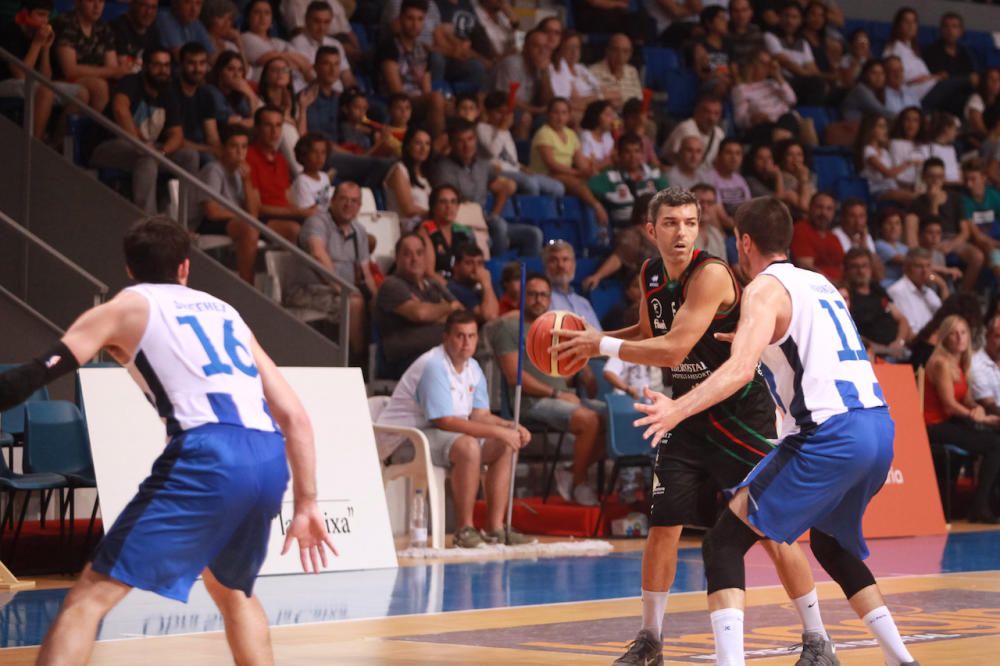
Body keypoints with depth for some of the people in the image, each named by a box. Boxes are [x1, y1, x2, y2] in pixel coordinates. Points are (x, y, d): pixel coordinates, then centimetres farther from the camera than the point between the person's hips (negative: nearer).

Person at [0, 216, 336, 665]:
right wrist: (306, 504, 26)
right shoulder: (226, 313, 29)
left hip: (208, 458, -6)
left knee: (90, 597, -5)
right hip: (269, 461, 6)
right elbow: (295, 417, 23)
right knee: (231, 590, 32)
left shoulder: (125, 308, 16)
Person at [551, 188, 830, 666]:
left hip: (741, 412, -6)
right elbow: (648, 333, 20)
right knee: (663, 526, 2)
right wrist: (591, 338, 3)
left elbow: (672, 350, -28)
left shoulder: (711, 274, -22)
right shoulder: (650, 275, 2)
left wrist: (602, 346, -21)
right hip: (688, 414, 6)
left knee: (773, 530, -5)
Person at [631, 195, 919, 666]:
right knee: (830, 542, 31)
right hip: (880, 428, 8)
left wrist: (677, 410, -28)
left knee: (724, 543, -4)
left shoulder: (765, 289, 0)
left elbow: (741, 369, -18)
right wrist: (755, 340, 50)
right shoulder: (820, 283, 23)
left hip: (829, 436, -8)